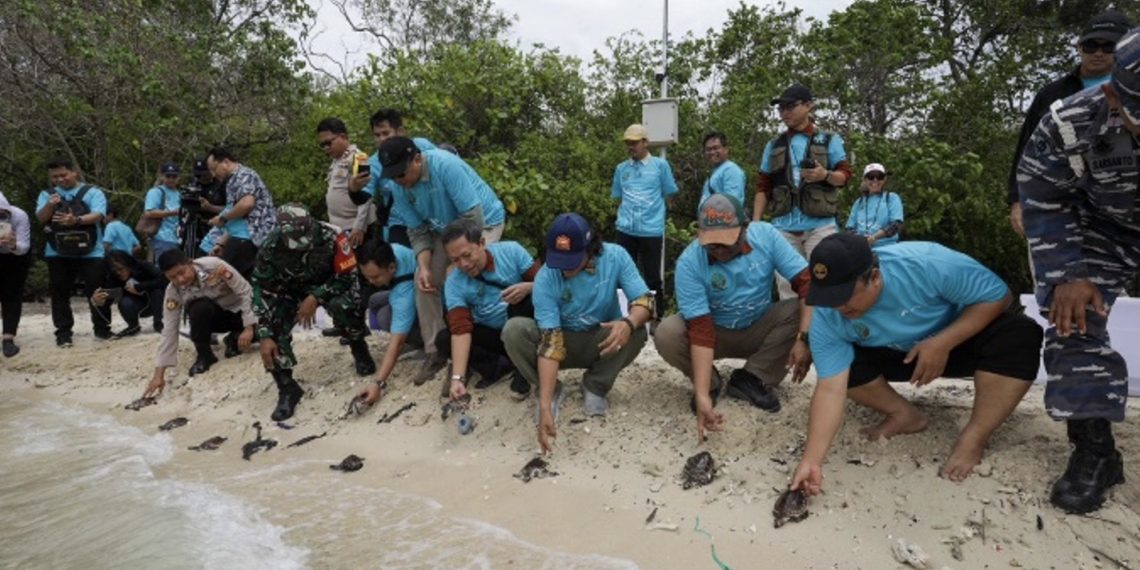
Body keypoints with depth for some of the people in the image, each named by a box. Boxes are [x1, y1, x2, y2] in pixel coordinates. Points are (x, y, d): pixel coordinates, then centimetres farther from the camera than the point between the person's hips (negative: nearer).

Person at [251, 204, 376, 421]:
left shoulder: (331, 237, -34)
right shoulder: (270, 248, -28)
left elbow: (347, 276, -23)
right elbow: (262, 291, -21)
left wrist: (315, 298, -31)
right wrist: (265, 336, -26)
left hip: (329, 284, -2)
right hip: (291, 290, 2)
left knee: (343, 306, -34)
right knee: (272, 328, -20)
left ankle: (360, 350, -4)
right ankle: (287, 388, -4)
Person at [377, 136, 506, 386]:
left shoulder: (445, 165, -33)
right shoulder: (399, 189, -12)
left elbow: (472, 217, -30)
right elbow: (418, 232, -5)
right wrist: (424, 267, -22)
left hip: (483, 222, -6)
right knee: (424, 281, -6)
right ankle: (434, 352, 4)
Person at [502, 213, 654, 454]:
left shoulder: (615, 256, -22)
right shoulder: (545, 279, -25)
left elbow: (645, 300, -22)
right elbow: (550, 344, -30)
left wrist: (628, 323, -48)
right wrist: (545, 406, -38)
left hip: (603, 342, 1)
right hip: (563, 343, -1)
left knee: (637, 332, -31)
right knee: (513, 330, -27)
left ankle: (595, 386, -4)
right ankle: (552, 391, -4)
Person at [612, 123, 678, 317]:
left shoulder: (661, 165, 0)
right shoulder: (621, 168, 10)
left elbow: (668, 196, 5)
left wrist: (651, 211, 2)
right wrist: (627, 213, 4)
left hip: (652, 230, -3)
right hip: (625, 230, 3)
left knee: (654, 277, 2)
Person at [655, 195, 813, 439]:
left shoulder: (766, 235, -21)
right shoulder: (689, 263, -27)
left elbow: (807, 282, -22)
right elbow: (701, 330, -30)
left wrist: (803, 338, -34)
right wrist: (702, 394, -36)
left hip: (760, 328, 2)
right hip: (717, 333, -2)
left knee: (803, 310, -26)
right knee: (666, 336, -30)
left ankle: (750, 379, -12)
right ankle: (710, 383, -1)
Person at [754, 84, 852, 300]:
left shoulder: (830, 140, 6)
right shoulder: (773, 146, 14)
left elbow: (845, 174, 3)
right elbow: (763, 187, 13)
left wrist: (825, 175, -20)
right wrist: (755, 223, 4)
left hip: (819, 225, -3)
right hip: (783, 227, 3)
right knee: (786, 286, 4)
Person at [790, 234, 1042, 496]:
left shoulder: (926, 263, -36)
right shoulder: (826, 320, -27)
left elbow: (998, 295, -24)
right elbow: (830, 388, -28)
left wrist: (942, 343, -35)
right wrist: (811, 461, -36)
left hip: (965, 332, -2)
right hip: (900, 355, 2)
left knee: (1018, 335, -32)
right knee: (846, 364, -22)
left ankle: (974, 437, -20)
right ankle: (905, 415, 1)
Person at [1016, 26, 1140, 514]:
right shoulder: (1068, 128, -30)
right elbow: (1045, 209, -15)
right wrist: (1069, 274, -22)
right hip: (1101, 227, 0)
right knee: (1074, 319, -12)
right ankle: (1094, 452, -5)